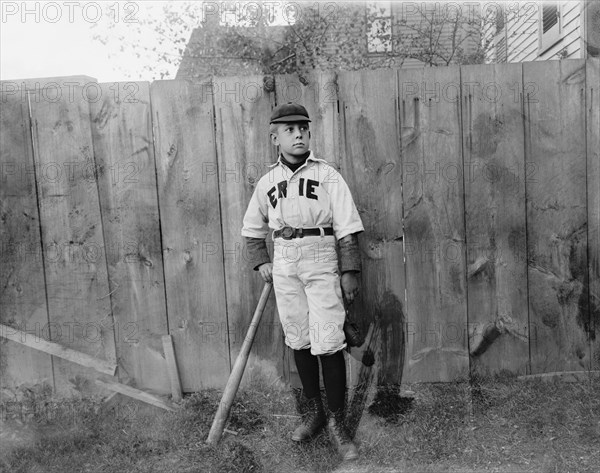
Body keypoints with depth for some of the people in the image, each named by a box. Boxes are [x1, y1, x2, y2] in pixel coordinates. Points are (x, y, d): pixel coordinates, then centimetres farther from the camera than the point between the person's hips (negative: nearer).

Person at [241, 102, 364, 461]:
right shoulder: (268, 181, 9)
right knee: (299, 340, 11)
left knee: (328, 344, -6)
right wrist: (261, 262, 9)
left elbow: (347, 227, -5)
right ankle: (314, 411, 29)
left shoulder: (327, 175, -2)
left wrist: (349, 270, -9)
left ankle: (337, 422, 11)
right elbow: (253, 228, 20)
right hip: (283, 264, 4)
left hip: (321, 260, -4)